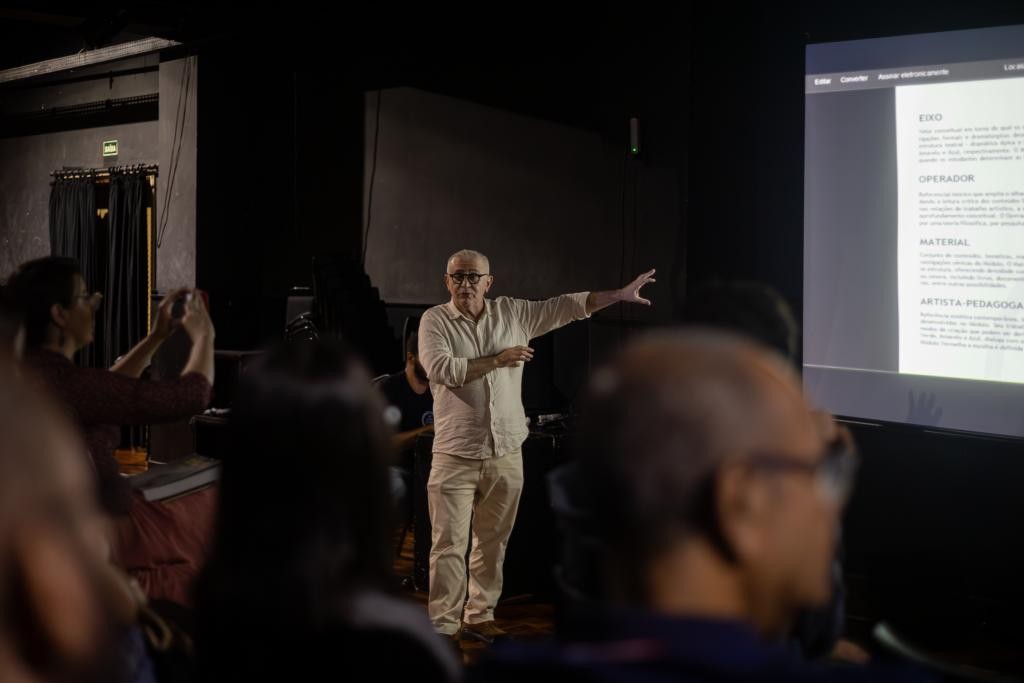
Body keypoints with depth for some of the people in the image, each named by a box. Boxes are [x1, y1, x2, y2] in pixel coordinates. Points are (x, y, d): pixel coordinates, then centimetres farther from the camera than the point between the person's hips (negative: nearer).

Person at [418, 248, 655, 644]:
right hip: (456, 455, -3)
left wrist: (619, 295, 7)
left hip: (506, 454, 4)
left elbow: (565, 307, 10)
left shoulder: (512, 312, 7)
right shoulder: (435, 320, -3)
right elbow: (440, 368, -18)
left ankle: (479, 617, 23)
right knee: (450, 545, -3)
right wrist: (496, 360, -17)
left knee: (493, 542, 11)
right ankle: (443, 626, 4)